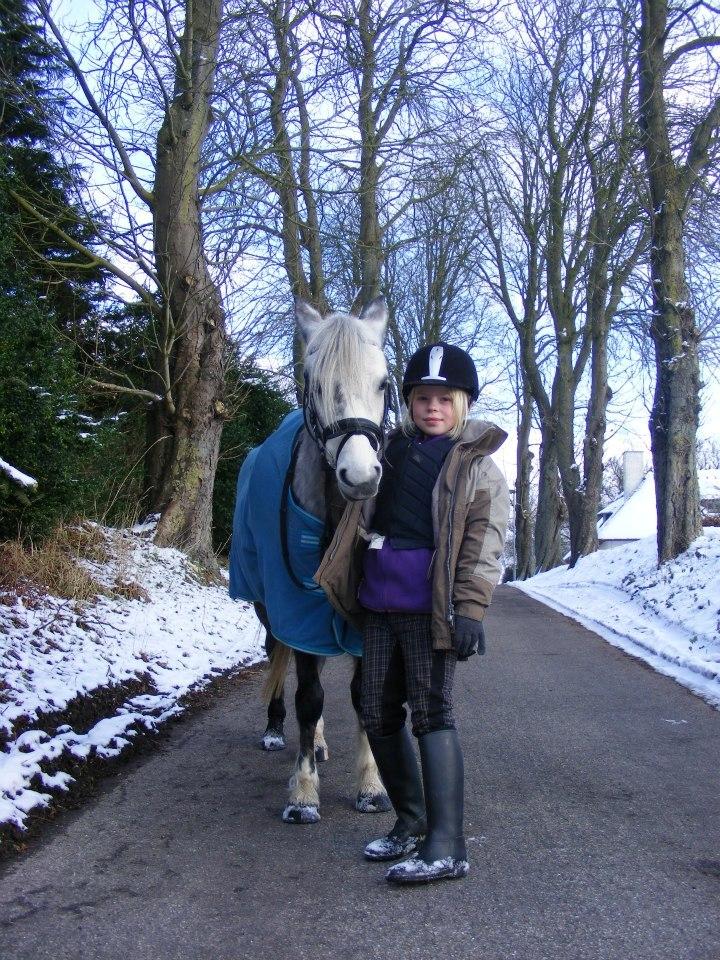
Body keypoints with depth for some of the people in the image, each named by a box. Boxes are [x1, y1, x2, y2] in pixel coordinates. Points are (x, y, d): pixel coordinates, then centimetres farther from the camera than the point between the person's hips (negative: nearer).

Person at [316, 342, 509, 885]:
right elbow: (366, 519, 26)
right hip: (379, 603, 6)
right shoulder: (393, 448, 15)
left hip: (429, 608, -6)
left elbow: (485, 546, -8)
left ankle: (447, 848, -6)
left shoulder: (477, 463, -1)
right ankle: (411, 822, 25)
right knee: (379, 716, 9)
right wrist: (349, 588, 20)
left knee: (431, 713, -9)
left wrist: (469, 610, -16)